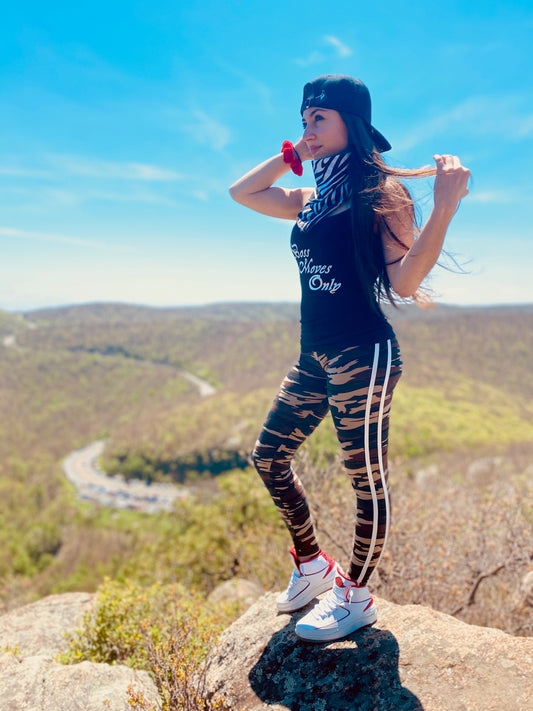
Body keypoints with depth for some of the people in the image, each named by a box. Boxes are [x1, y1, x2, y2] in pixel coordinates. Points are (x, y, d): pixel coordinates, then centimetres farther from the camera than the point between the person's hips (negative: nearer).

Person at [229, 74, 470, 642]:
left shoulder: (380, 191, -6)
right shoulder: (311, 200, 16)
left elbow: (403, 282, -15)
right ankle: (312, 566, 30)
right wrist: (291, 154, 15)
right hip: (314, 356, 9)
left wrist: (444, 208, -26)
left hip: (363, 355, -8)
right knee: (269, 457, 12)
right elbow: (241, 192, 22)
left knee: (367, 480, 1)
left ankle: (355, 595, 22)